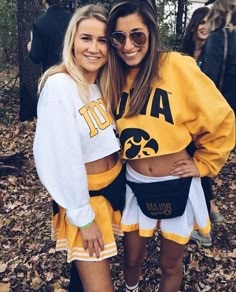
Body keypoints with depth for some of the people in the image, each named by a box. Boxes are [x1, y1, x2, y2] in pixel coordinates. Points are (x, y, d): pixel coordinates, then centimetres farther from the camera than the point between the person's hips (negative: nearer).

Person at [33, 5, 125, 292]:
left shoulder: (105, 81, 2)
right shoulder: (59, 86, -22)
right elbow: (63, 161, -23)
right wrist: (84, 217, -17)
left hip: (116, 185, 7)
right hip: (84, 195, -7)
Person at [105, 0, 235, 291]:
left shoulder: (177, 66, -17)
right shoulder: (113, 77, -3)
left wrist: (202, 164, -7)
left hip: (177, 186, -3)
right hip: (135, 185, 3)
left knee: (170, 264, 18)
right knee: (132, 257, 22)